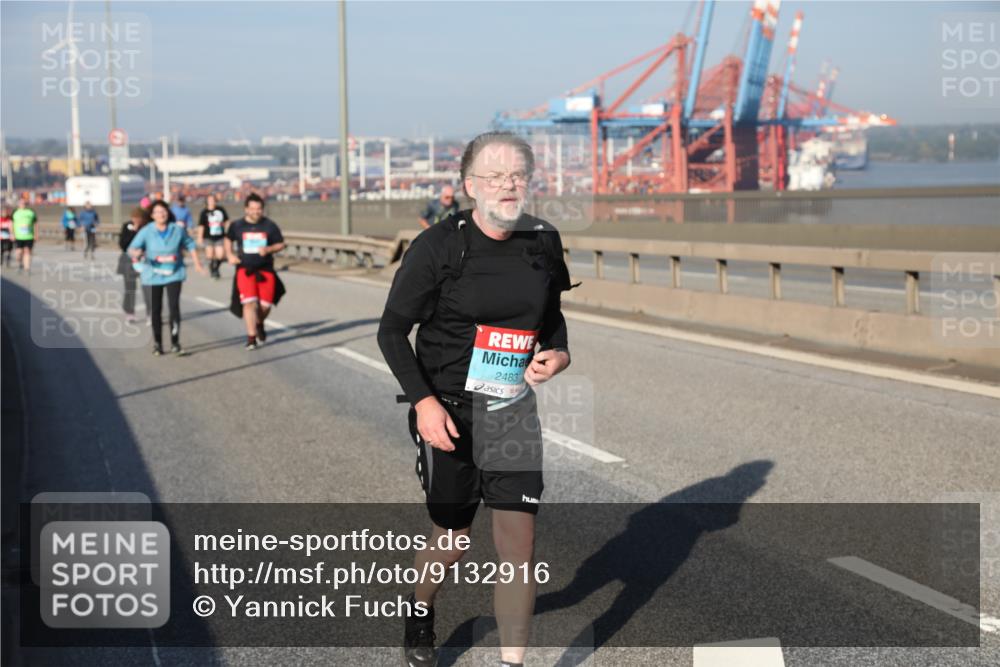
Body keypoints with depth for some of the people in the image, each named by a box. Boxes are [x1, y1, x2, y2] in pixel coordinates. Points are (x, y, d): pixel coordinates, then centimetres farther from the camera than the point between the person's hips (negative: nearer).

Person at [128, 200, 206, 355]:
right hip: (153, 276, 0)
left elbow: (190, 245, 14)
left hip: (174, 274, 0)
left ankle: (175, 343, -4)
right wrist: (136, 253, -37)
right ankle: (157, 344, 19)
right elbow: (132, 248, -14)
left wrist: (197, 263, 15)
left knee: (174, 306, -12)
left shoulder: (177, 230, -1)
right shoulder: (146, 231, -7)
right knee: (155, 309, 6)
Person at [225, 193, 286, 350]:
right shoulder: (237, 225, 2)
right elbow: (228, 240, 20)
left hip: (265, 270, 1)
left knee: (265, 305, 1)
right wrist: (230, 255, 5)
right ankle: (251, 337, -10)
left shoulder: (269, 226, -1)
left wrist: (268, 249, -13)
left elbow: (281, 244, 5)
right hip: (245, 269, -1)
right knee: (249, 302, -16)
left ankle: (259, 324, 35)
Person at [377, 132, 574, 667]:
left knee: (518, 541, -3)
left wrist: (558, 355, -4)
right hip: (448, 412, -3)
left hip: (515, 412, 3)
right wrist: (423, 402, -16)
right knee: (452, 542, 10)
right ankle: (419, 611, 43)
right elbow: (392, 330, -6)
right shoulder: (438, 245, -12)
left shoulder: (543, 243, 1)